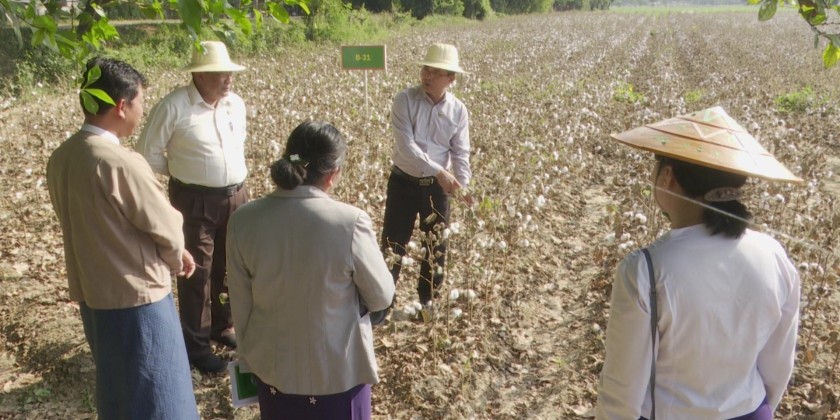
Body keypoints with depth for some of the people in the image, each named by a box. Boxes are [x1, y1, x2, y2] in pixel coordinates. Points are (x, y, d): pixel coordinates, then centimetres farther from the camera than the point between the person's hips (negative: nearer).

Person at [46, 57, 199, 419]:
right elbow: (165, 227, -15)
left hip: (91, 296, 8)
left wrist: (169, 254, 8)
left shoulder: (60, 158, 0)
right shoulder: (121, 162, -25)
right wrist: (175, 259, 8)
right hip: (136, 299, -8)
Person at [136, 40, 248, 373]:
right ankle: (196, 345, 18)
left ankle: (222, 326, 37)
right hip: (194, 200, -5)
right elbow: (148, 154, -5)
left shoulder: (236, 104, 3)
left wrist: (233, 174, 9)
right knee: (197, 271, 4)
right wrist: (181, 171, 1)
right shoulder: (173, 106, -15)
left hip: (236, 196, 6)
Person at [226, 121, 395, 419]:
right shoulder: (350, 222, -24)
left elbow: (241, 303, -2)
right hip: (337, 369, -3)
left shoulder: (244, 220, -13)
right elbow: (382, 297, -11)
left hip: (272, 364, 3)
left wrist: (249, 354, 13)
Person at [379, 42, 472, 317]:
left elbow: (461, 153, -1)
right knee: (392, 245, 5)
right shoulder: (404, 101, -12)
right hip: (403, 183, -2)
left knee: (436, 247, 13)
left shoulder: (458, 111, -2)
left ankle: (428, 301, 32)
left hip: (437, 187, 3)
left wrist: (464, 185, -18)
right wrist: (440, 171, -30)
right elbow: (406, 145, -22)